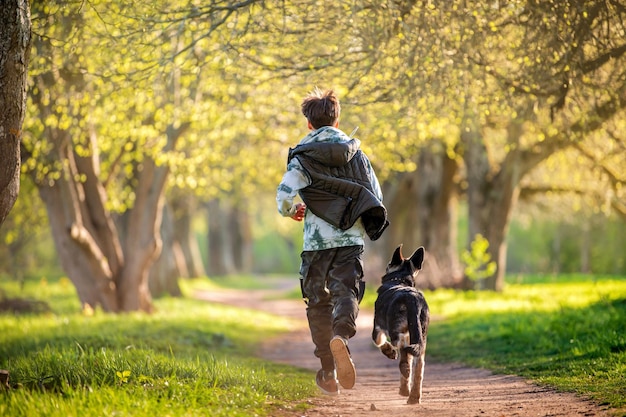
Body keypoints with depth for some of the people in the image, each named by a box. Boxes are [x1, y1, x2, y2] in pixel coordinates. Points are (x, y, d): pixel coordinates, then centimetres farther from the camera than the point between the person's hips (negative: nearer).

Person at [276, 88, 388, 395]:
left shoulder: (302, 156, 0)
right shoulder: (355, 151, 10)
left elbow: (284, 196, -12)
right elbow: (376, 197, 10)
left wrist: (292, 212, 10)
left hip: (317, 241, -1)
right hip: (351, 238, 1)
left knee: (318, 303, 11)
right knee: (346, 294, -6)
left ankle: (329, 373, 10)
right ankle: (341, 335, -40)